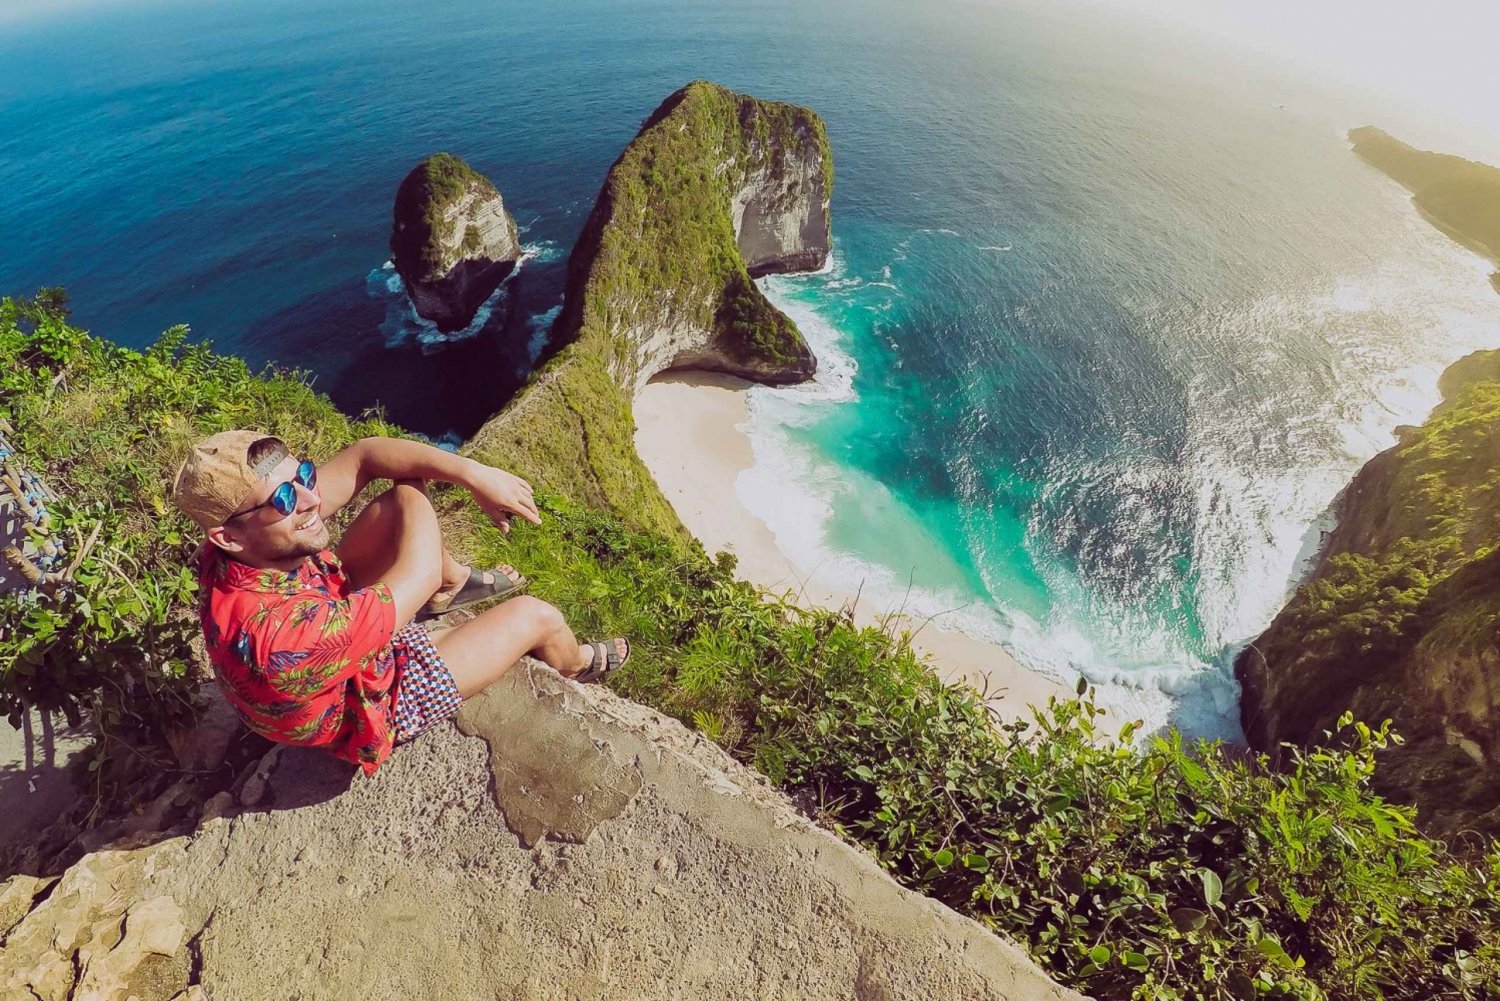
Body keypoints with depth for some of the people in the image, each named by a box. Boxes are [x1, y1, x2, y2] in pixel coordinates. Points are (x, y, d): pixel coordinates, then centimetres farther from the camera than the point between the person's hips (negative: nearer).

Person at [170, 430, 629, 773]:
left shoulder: (242, 546, -25)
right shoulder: (276, 632, -47)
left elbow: (362, 456, -20)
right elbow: (419, 578, -35)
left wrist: (475, 474, -29)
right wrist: (416, 499, -18)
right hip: (376, 706, -6)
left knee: (405, 494, -8)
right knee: (534, 616, -8)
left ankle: (454, 583, 25)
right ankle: (579, 664, 31)